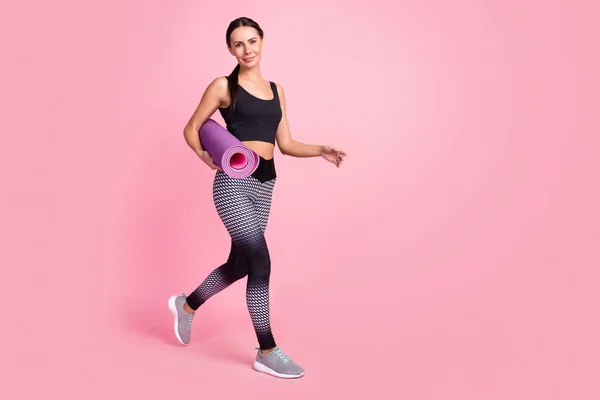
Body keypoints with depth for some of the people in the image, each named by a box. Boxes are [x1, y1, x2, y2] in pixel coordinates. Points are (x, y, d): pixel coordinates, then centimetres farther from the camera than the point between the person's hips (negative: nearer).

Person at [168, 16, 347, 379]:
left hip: (264, 185, 6)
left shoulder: (276, 91, 14)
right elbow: (192, 129, 4)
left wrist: (320, 151, -1)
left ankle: (187, 305, 41)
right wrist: (204, 155, -14)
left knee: (240, 264, 15)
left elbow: (286, 144, 14)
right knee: (261, 262, -12)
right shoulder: (223, 86, 0)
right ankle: (267, 353, 2)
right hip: (234, 182, -6)